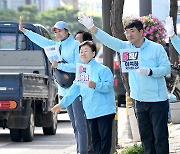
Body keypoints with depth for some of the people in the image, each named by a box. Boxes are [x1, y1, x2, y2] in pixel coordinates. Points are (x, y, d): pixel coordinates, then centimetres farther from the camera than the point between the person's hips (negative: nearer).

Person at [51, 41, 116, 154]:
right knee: (95, 140, 8)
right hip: (91, 113, 8)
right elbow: (74, 90, 24)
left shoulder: (102, 69, -7)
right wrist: (62, 104, 24)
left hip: (104, 110, -8)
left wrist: (96, 85, -33)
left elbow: (109, 85, -18)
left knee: (105, 138, -7)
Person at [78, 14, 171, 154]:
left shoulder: (156, 48, -7)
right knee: (146, 137, 11)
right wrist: (92, 28, -16)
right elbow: (110, 41, -3)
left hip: (157, 100, -6)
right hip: (140, 100, 6)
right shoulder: (127, 47, 7)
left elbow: (166, 68, -9)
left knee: (160, 137, -5)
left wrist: (150, 71, -26)